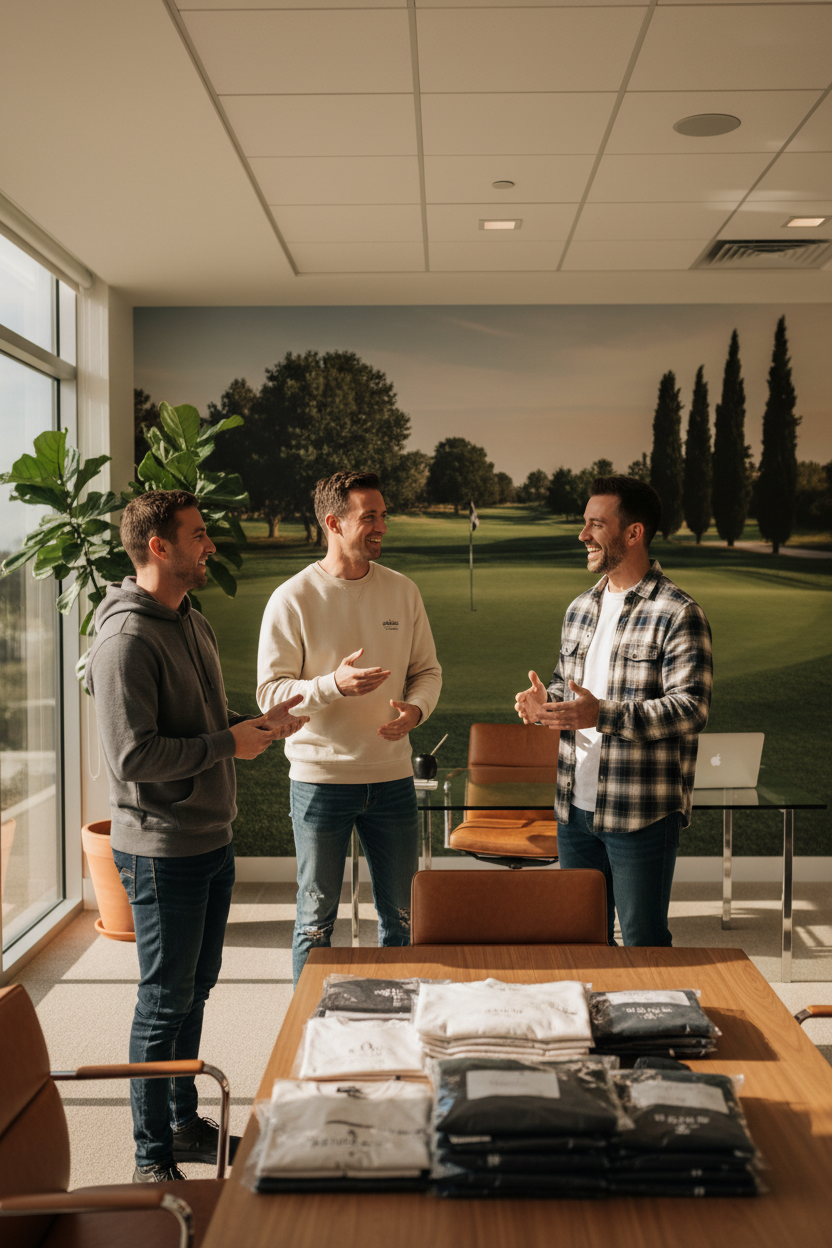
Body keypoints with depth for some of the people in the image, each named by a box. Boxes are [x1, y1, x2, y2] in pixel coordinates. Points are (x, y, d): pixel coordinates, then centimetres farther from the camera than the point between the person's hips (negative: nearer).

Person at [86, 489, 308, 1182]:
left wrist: (262, 720, 3)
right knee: (165, 1002, 3)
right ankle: (153, 1158, 19)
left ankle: (186, 1123, 36)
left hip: (212, 840, 9)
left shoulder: (195, 624, 11)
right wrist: (229, 744, -19)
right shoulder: (127, 639, -20)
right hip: (163, 851, -9)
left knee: (195, 988, 19)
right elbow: (132, 756, -26)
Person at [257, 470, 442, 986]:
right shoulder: (293, 599, -7)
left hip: (393, 775, 4)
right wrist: (334, 684, -25)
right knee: (316, 919, 8)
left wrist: (415, 708, -10)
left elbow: (428, 670, 12)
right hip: (320, 777, -3)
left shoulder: (403, 591, 5)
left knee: (403, 917, 14)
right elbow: (271, 691, -9)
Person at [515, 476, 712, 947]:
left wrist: (601, 715, -28)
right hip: (575, 807, 7)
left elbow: (692, 708, -19)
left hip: (642, 815, -7)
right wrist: (545, 701, 0)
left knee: (644, 943, 6)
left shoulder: (678, 614, -12)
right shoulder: (580, 609, 12)